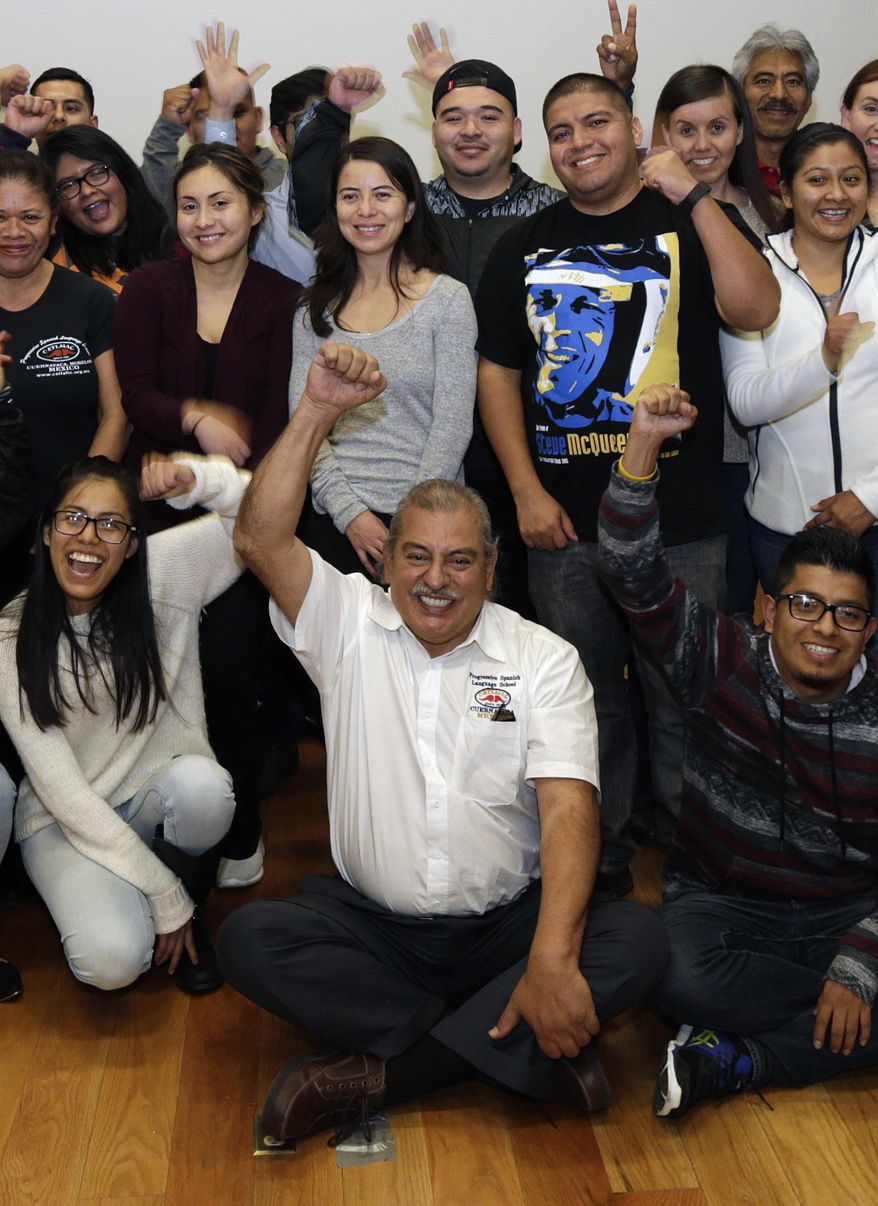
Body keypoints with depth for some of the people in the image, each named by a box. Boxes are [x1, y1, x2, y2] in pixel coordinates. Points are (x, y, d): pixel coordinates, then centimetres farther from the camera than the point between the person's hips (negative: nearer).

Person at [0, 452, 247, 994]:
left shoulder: (163, 574, -11)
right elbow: (64, 792, -16)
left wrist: (197, 480, -34)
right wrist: (163, 897, -18)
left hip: (160, 792, 2)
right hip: (67, 821, -1)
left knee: (201, 785, -34)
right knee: (112, 960, -28)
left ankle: (192, 895, -1)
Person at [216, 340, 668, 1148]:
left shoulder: (544, 658, -2)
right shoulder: (348, 623, 3)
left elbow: (568, 807, -14)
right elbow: (260, 541, -13)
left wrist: (552, 960, -28)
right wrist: (318, 413, -19)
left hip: (506, 924, 0)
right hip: (369, 922, 1)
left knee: (636, 940, -27)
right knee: (247, 940, -26)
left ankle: (377, 1074, -24)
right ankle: (524, 1052, -22)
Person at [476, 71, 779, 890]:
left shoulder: (690, 223, 4)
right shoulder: (526, 247, 11)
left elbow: (755, 310, -14)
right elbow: (498, 371, 9)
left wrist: (694, 195, -15)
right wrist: (527, 490, -1)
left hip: (681, 518, -2)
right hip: (564, 518, 2)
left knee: (683, 699, 5)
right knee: (585, 698, 11)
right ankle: (597, 856, 27)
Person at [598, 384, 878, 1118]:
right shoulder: (726, 664, -4)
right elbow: (636, 576, -14)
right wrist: (644, 445, -25)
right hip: (721, 902, -1)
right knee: (676, 974, -34)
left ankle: (729, 1061, -20)